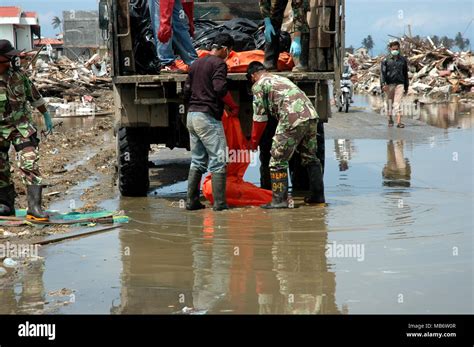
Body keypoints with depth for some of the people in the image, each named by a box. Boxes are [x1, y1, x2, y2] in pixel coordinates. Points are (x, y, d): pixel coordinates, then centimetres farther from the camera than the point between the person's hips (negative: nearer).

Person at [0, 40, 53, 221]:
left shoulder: (17, 74, -1)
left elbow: (34, 95, 13)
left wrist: (46, 116, 19)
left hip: (22, 126, 1)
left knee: (29, 164, -10)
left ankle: (34, 208, -12)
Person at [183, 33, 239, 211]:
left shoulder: (196, 64, 17)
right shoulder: (219, 63, -7)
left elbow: (187, 91, 19)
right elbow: (220, 89, -20)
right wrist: (234, 107, -8)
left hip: (192, 116, 8)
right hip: (208, 117, -8)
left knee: (197, 161, 13)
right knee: (218, 161, -4)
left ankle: (192, 201, 11)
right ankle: (219, 203, -6)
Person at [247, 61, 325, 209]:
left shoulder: (259, 85, 10)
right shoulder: (281, 78, 32)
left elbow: (260, 117, 9)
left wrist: (253, 142, 20)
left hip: (292, 120, -7)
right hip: (311, 115, 7)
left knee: (278, 161, 3)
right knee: (310, 157, 20)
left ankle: (279, 200, 2)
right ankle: (318, 196, 24)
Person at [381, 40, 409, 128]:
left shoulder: (403, 59, 10)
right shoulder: (386, 60, 3)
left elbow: (405, 74, 16)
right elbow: (382, 72, -4)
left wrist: (406, 87, 16)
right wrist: (383, 84, -17)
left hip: (399, 84, 0)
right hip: (389, 84, 0)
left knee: (398, 102, -10)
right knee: (389, 102, 9)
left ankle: (399, 122, -17)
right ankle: (390, 119, 25)